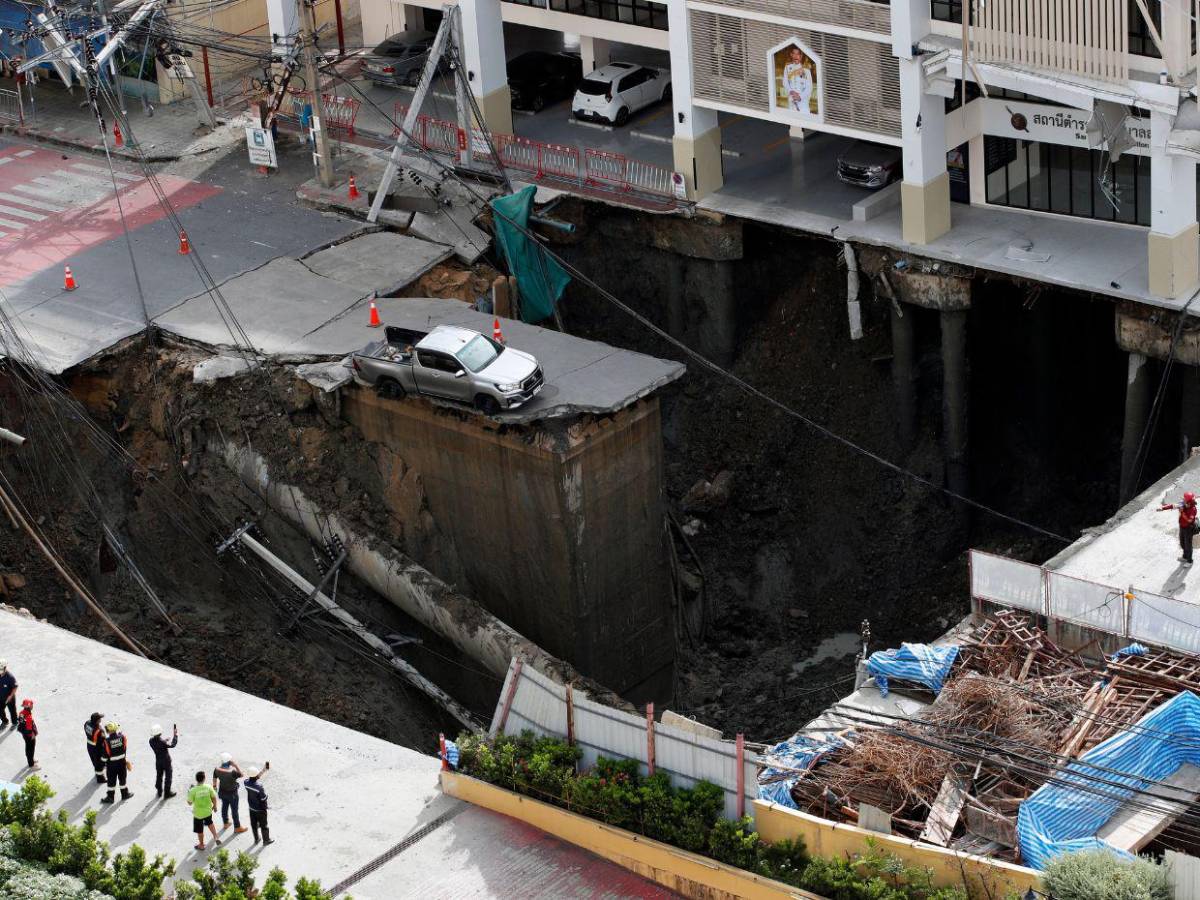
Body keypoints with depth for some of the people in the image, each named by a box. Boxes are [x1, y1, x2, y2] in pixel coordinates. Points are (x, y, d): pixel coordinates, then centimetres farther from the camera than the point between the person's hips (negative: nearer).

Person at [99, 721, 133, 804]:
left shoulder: (106, 741, -23)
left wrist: (104, 763, -1)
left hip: (111, 763, -3)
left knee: (111, 781, 10)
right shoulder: (122, 737, -15)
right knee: (122, 778, 20)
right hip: (122, 762, 3)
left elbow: (105, 754, -14)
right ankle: (125, 794, 34)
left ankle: (110, 797, 20)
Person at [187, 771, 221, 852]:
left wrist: (189, 792, -2)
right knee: (210, 823, 34)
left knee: (199, 830, 18)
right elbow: (214, 798, -8)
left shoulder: (193, 790, -26)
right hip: (208, 811, 3)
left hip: (198, 813, -3)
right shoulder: (208, 787, -19)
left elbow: (190, 802, -14)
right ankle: (216, 837, 31)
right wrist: (214, 806, 12)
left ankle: (201, 845, 36)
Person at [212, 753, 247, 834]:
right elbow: (241, 775, -18)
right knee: (234, 810, 13)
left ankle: (225, 824, 47)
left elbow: (214, 779, -1)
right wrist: (236, 766, -27)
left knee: (224, 807, 27)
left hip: (222, 792, 6)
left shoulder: (217, 769, -17)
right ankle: (237, 828, 29)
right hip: (231, 793, -6)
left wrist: (215, 787, 16)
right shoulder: (232, 772, -36)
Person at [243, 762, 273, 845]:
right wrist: (265, 809, -8)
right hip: (260, 810, -5)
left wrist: (264, 770, 8)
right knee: (263, 825, 16)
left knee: (254, 824, 24)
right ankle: (266, 840, 33)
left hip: (251, 808, 5)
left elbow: (256, 777, 4)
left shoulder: (247, 782, -17)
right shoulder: (259, 786, -34)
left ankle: (256, 839, 41)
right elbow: (263, 799, -24)